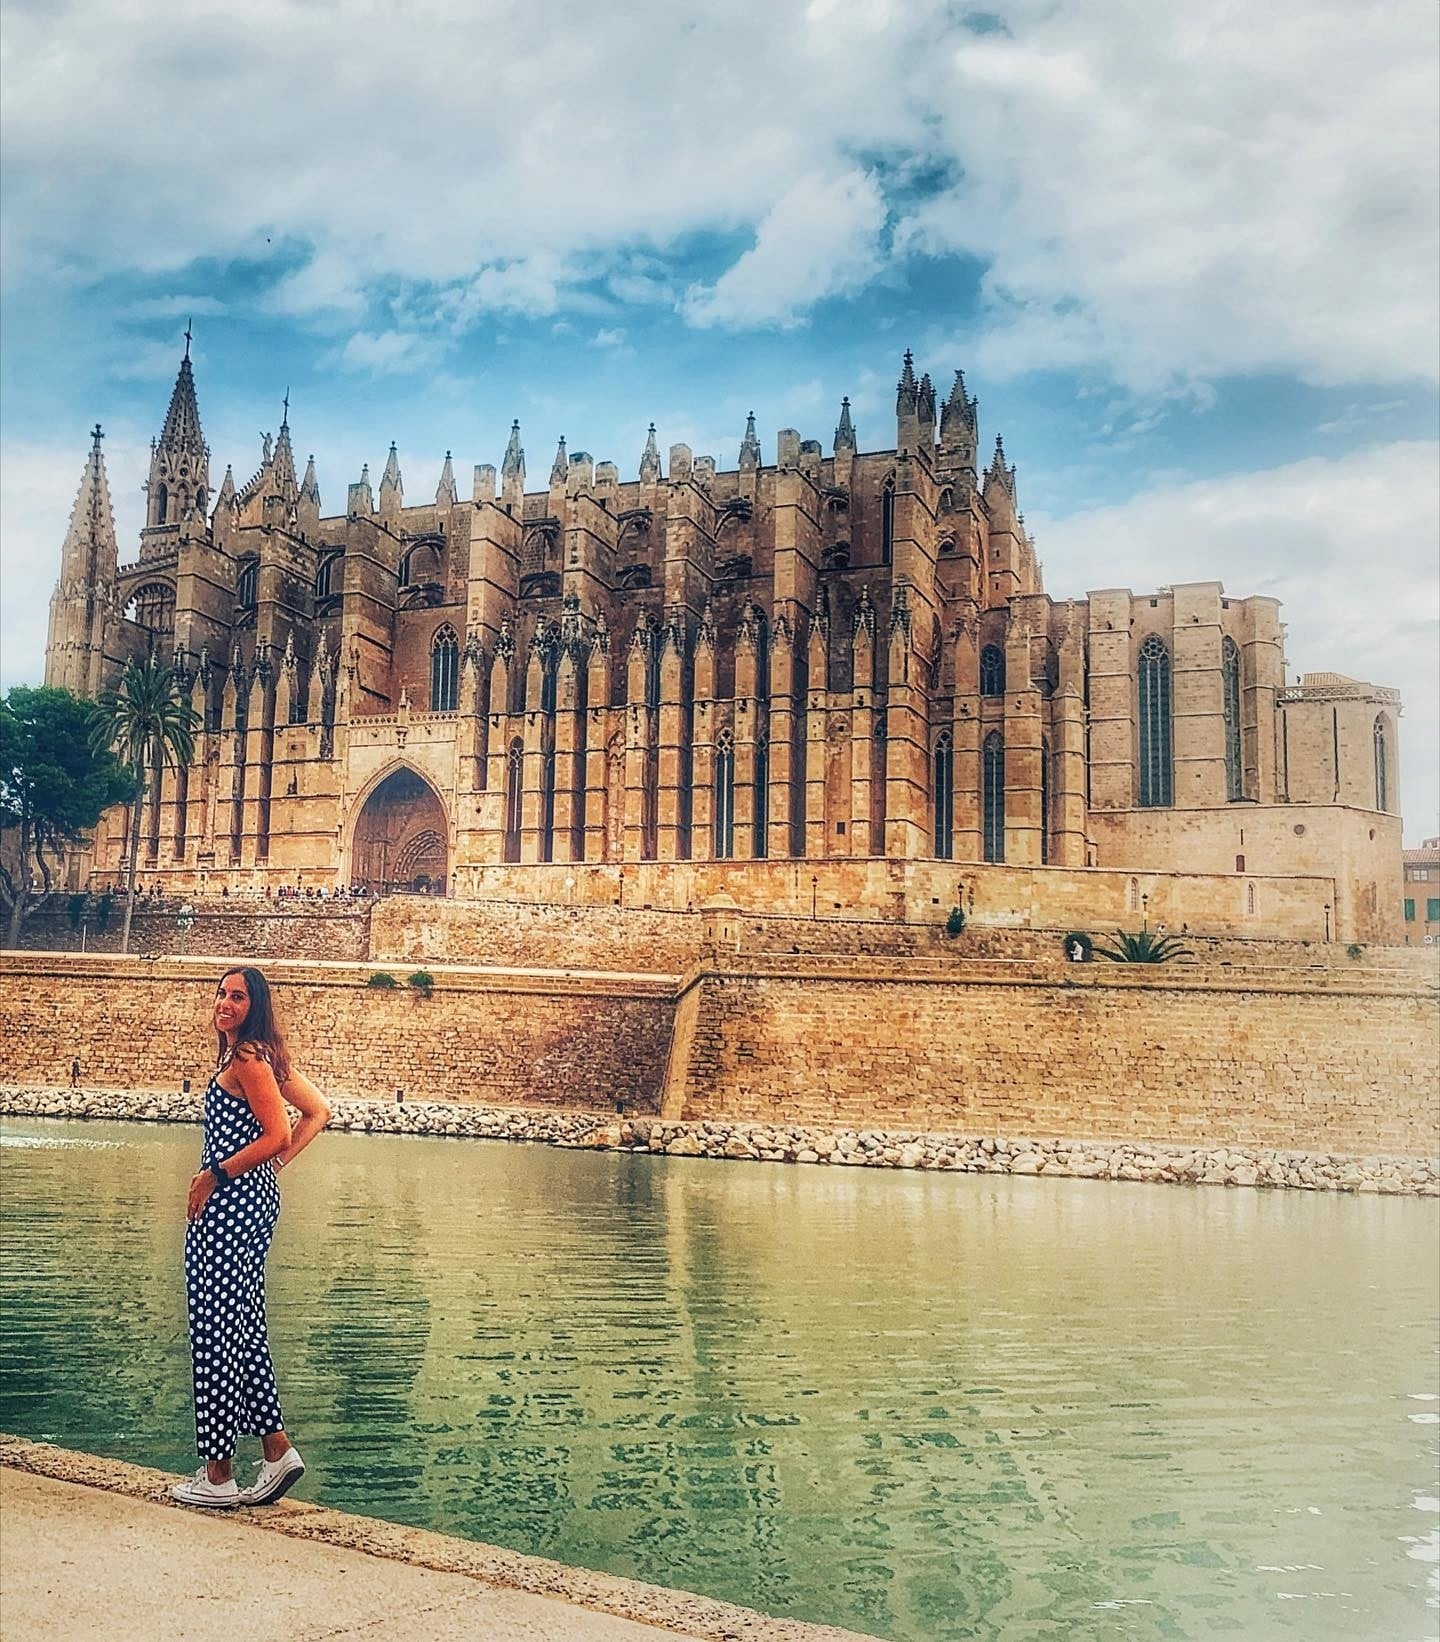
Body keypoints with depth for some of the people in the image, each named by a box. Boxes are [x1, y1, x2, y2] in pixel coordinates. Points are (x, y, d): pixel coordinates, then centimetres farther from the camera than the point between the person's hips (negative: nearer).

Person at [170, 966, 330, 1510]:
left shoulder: (246, 1057, -14)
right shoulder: (263, 1056, 14)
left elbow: (276, 1134, -20)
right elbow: (318, 1111, 16)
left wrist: (214, 1175, -12)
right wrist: (275, 1166, 11)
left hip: (228, 1203, -10)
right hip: (254, 1200, 10)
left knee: (215, 1331, -2)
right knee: (244, 1328, 15)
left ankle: (218, 1475, 6)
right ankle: (277, 1449, 19)